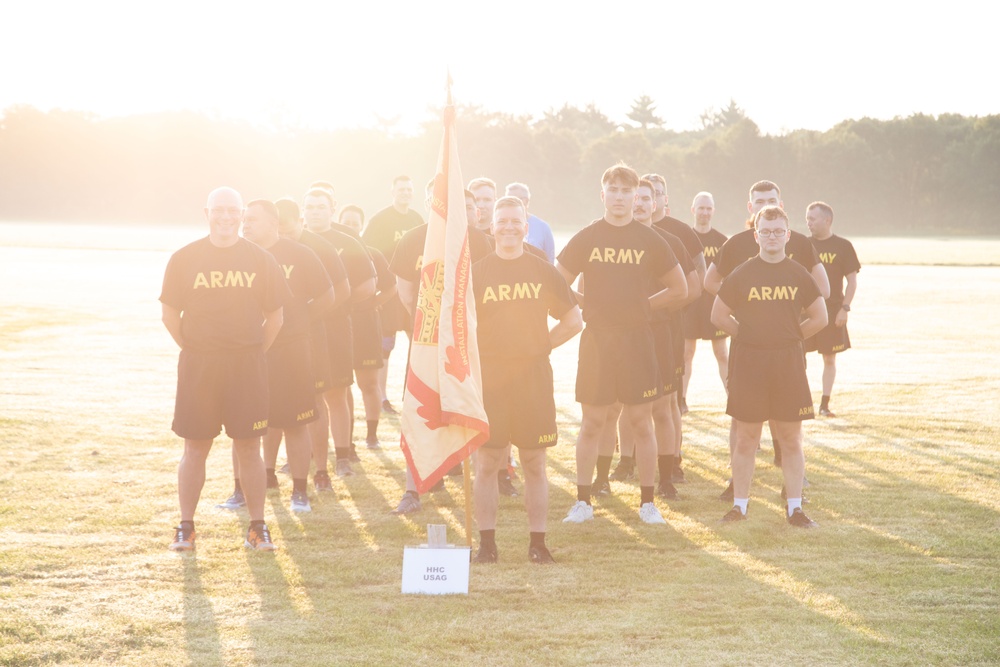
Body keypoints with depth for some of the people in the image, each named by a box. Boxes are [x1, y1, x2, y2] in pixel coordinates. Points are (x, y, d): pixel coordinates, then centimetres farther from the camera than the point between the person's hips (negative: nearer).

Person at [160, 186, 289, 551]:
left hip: (248, 366, 0)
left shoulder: (260, 260, 4)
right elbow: (170, 314, 5)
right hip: (197, 366, 0)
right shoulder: (185, 259, 2)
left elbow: (274, 316, 8)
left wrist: (254, 354, 4)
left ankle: (257, 526, 11)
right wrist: (193, 351, 2)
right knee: (195, 448, 3)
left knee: (249, 447, 3)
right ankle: (185, 527, 12)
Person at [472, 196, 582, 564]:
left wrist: (543, 344, 4)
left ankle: (538, 541, 11)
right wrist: (473, 356, -3)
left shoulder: (543, 272, 6)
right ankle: (486, 541, 8)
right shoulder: (476, 274, 3)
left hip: (533, 377, 1)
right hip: (488, 378, -1)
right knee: (486, 463, 0)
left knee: (534, 464, 4)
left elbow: (574, 320, 12)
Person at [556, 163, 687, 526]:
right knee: (591, 423, 4)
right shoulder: (586, 238, 3)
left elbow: (679, 289, 10)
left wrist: (642, 304, 4)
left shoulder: (650, 240, 2)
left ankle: (648, 502, 11)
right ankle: (582, 502, 12)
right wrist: (588, 305, 2)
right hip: (596, 341, 0)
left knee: (641, 423, 3)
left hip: (637, 339, 0)